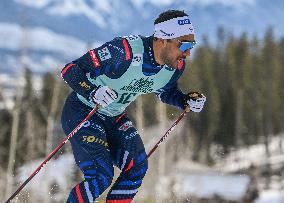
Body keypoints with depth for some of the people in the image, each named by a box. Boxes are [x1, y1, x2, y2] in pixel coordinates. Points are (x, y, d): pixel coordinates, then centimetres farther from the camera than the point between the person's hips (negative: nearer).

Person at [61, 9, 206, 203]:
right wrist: (93, 93, -45)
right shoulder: (125, 51, -33)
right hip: (81, 112, -7)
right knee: (101, 176, -19)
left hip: (114, 117, 7)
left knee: (137, 167, -13)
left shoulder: (176, 66, -12)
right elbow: (70, 70, -27)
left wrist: (188, 101, -8)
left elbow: (167, 92, 12)